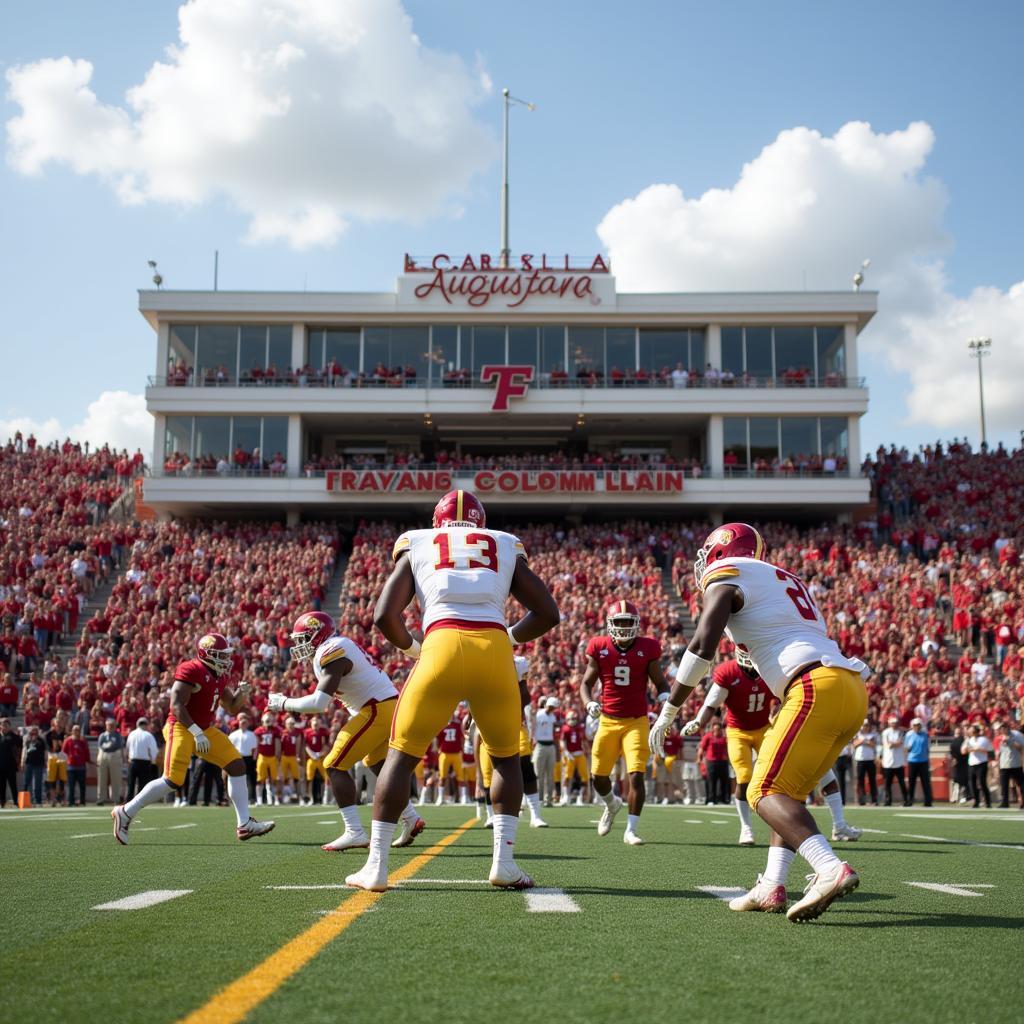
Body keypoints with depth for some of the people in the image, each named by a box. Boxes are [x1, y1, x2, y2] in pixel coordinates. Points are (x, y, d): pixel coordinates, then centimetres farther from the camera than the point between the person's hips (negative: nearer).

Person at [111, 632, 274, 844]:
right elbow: (176, 706, -21)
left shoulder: (219, 676, 12)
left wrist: (241, 693, -1)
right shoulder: (191, 671, -16)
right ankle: (126, 813, 3)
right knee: (172, 781, -16)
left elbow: (233, 708, 20)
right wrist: (196, 733, -25)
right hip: (181, 728, -9)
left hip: (205, 729, 9)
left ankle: (245, 824, 2)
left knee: (237, 766, 0)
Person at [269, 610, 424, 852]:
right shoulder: (340, 647, 17)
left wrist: (283, 703, -7)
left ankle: (355, 833, -12)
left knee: (335, 766, -7)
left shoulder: (331, 652, -13)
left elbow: (319, 703, -19)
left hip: (377, 711, -10)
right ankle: (411, 819, 28)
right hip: (389, 705, 10)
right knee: (378, 764, 27)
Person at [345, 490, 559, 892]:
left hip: (442, 648, -1)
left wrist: (410, 647, 30)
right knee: (506, 757, 22)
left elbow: (385, 616, 12)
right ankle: (504, 862, 12)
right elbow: (548, 614, 19)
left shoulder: (416, 547, 22)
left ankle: (376, 866, 10)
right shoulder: (507, 548, 25)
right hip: (495, 653, 1)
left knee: (402, 755, 14)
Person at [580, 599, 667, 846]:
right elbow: (586, 683, 6)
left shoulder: (648, 648, -4)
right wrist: (589, 703, -14)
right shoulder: (599, 648, -2)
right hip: (608, 721, 2)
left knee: (636, 775, -12)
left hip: (637, 721, -2)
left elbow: (659, 682, 6)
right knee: (599, 776, 7)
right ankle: (612, 805, 41)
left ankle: (631, 830, -1)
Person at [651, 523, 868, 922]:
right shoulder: (786, 580, 30)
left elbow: (702, 645, -6)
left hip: (819, 687, -9)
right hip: (852, 689, 9)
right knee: (789, 789, 16)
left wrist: (667, 713, -2)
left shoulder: (726, 576, 4)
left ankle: (830, 870, -29)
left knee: (767, 791, -10)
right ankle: (772, 888, 11)